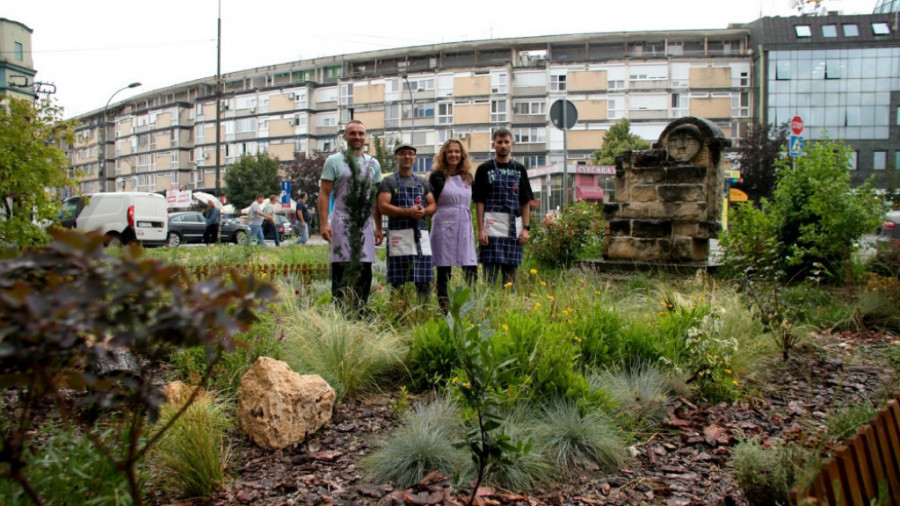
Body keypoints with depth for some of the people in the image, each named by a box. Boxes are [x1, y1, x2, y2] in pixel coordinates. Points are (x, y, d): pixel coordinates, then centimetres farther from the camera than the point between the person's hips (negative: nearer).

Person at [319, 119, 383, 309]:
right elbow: (324, 194, -2)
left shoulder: (373, 164, 14)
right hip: (341, 224, -4)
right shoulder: (334, 161, 2)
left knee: (365, 271, 5)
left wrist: (378, 227, 10)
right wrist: (324, 223, -12)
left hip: (366, 224, 4)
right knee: (341, 271, -3)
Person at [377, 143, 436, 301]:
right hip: (399, 235, -4)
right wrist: (408, 212, -17)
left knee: (424, 280, 3)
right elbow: (382, 206, -6)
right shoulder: (389, 182, 6)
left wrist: (424, 211, -8)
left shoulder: (422, 182, 20)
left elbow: (433, 204, 16)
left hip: (421, 234, 4)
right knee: (400, 281, -6)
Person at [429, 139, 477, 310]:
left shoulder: (467, 177, 14)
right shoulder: (438, 176, 0)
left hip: (465, 226, 4)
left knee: (472, 269, -4)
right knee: (444, 271, 1)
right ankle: (444, 308, 8)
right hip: (444, 226, -4)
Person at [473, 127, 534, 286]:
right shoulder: (484, 169, 4)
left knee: (511, 274, 8)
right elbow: (479, 202, 0)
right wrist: (480, 230, -9)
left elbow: (525, 202, 12)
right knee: (490, 274, -4)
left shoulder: (519, 169, 13)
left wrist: (526, 228, 3)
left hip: (514, 230, 3)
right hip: (491, 229, -3)